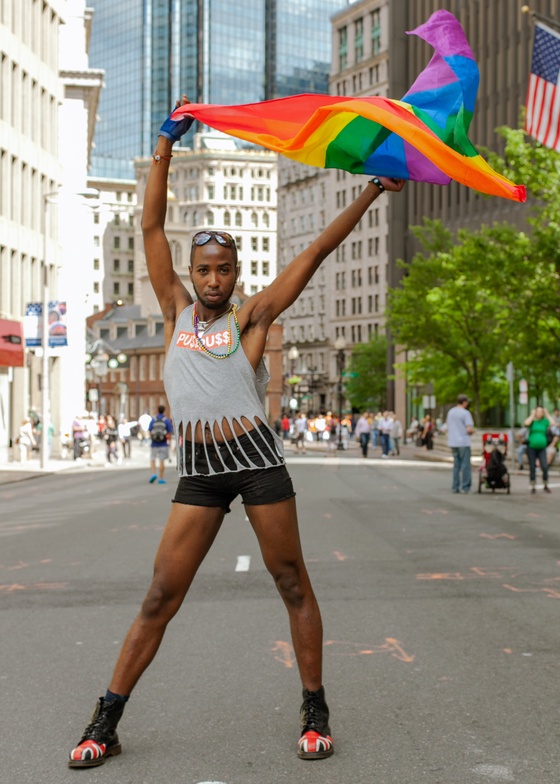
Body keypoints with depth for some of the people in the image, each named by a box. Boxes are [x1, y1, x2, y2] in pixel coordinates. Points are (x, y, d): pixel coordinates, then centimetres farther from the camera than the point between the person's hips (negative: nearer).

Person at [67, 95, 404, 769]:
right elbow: (151, 228, 11)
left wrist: (368, 195, 2)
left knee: (292, 584, 4)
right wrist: (164, 147, 10)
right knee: (160, 597, 1)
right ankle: (106, 722, 7)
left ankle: (314, 710, 16)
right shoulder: (177, 311, 13)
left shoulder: (251, 317, 6)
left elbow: (316, 251, 4)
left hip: (256, 457, -1)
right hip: (197, 469, 2)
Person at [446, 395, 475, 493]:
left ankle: (455, 487, 12)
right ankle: (465, 487, 0)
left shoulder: (451, 412, 8)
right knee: (465, 465, 0)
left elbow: (447, 424, 16)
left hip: (453, 442, 7)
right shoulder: (466, 413, -13)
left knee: (456, 464, 13)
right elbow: (470, 429, -19)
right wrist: (472, 431, 3)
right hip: (463, 442, -7)